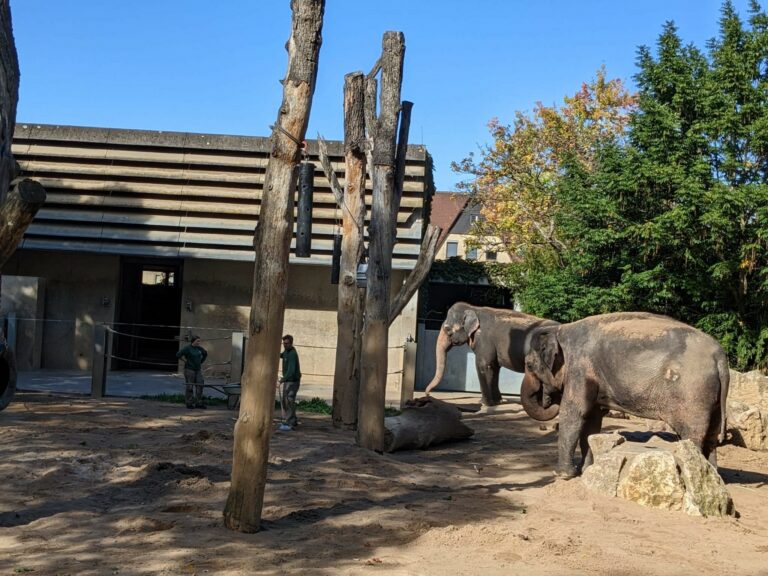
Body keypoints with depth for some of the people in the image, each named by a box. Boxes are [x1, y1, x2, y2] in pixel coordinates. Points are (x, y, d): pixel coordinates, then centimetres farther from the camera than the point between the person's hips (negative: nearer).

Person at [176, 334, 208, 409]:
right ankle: (189, 403, 7)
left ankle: (198, 403, 6)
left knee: (200, 385, 1)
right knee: (190, 387, -1)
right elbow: (178, 355, -16)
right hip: (189, 370, -6)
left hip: (198, 369, 6)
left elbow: (205, 354, 27)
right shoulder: (187, 348, -10)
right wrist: (186, 361, -11)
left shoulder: (199, 348, 8)